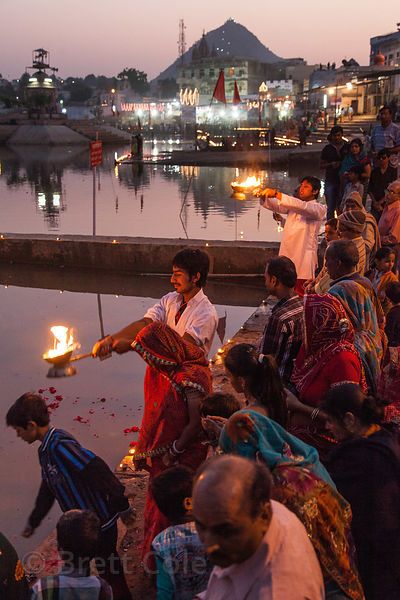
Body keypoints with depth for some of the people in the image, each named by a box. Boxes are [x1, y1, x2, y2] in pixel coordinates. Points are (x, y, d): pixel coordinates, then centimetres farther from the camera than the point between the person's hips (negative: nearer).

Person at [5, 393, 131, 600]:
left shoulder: (61, 445, -25)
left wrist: (122, 507, -26)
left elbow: (98, 472, -30)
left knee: (111, 572, 8)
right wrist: (33, 521, 28)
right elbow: (47, 490, 20)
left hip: (99, 524, -9)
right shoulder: (45, 449, 7)